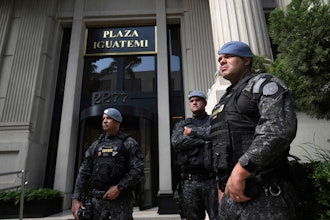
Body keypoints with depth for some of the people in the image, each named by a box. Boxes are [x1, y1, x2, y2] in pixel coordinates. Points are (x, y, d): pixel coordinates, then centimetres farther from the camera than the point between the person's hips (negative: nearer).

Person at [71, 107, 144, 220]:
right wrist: (76, 199, -2)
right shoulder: (95, 145, 12)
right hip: (98, 199, 4)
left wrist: (119, 187, -18)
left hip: (121, 198, -3)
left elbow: (138, 169, -9)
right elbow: (84, 172, 9)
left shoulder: (129, 143, 0)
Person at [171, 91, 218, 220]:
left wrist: (192, 131, -5)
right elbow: (176, 142, -4)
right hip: (189, 182, 3)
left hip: (211, 179, -2)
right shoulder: (182, 125, 16)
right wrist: (205, 140, -9)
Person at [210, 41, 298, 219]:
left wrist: (240, 170, -21)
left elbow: (281, 128, -21)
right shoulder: (223, 103, 19)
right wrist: (222, 188, 17)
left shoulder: (263, 84, -3)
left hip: (264, 196, -7)